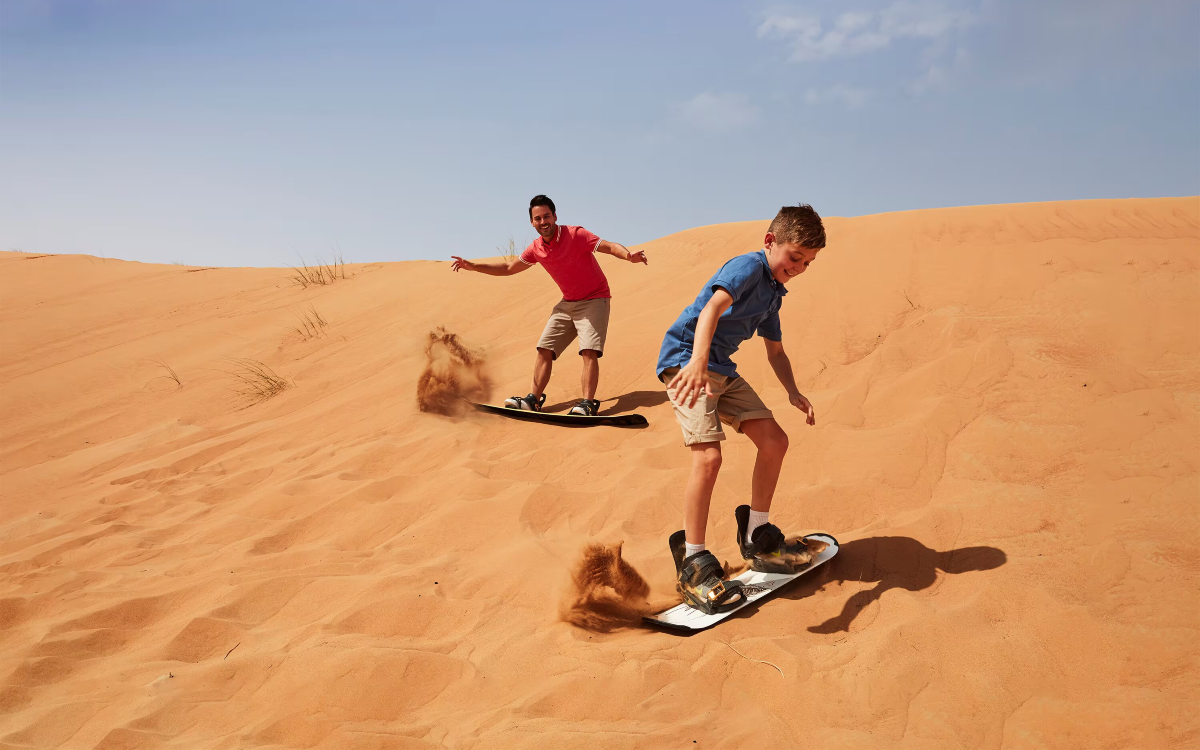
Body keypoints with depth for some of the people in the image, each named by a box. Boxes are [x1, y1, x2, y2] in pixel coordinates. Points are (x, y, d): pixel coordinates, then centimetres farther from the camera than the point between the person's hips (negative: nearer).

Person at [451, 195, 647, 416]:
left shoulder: (575, 235, -18)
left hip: (594, 300, -6)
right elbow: (509, 268, 13)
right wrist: (473, 266, 10)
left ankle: (588, 404, -22)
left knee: (589, 351, -21)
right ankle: (534, 400, 8)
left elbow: (610, 246, -25)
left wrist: (629, 255, -47)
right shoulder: (536, 249, 0)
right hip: (567, 303, 6)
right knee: (544, 349, 2)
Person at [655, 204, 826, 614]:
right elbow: (713, 306, -33)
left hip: (721, 369, 10)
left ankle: (756, 537, 20)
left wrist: (793, 391, 5)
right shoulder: (750, 266, -14)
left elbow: (775, 351, 24)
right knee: (709, 454, -23)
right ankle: (693, 563, -12)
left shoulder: (772, 292, 15)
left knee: (774, 440, 5)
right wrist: (698, 361, -50)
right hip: (685, 359, -9)